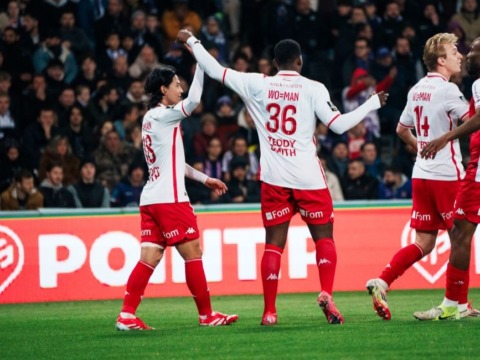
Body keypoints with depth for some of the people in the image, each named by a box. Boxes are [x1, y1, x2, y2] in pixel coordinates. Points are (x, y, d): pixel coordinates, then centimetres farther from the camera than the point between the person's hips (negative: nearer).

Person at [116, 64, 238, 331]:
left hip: (151, 199, 9)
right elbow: (194, 100, -25)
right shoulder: (163, 115, -9)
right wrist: (200, 62, -17)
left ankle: (127, 315, -5)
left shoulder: (151, 118, 18)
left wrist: (204, 179, 24)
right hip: (169, 199, -9)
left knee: (150, 258, 2)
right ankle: (207, 315, 5)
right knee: (193, 253, 0)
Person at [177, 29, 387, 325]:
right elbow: (339, 124, -9)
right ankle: (326, 293, -14)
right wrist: (374, 103, 3)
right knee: (324, 237, 8)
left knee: (274, 243, 6)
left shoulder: (257, 85, 2)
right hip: (309, 177, -2)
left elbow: (216, 70, 5)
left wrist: (192, 41, 19)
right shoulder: (312, 89, -4)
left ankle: (269, 311, 2)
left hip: (274, 178, 2)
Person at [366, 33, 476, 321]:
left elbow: (402, 129, 22)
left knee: (423, 244, 7)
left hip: (421, 175, 7)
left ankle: (382, 282, -8)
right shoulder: (447, 90, -13)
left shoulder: (417, 90, 12)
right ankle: (459, 302, 7)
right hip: (447, 175, -7)